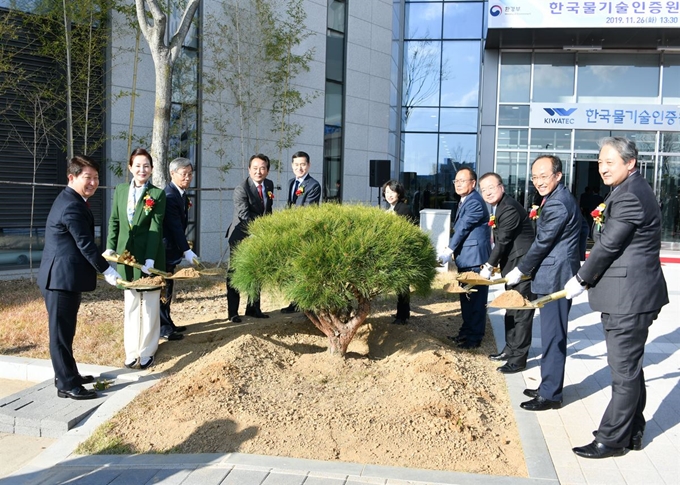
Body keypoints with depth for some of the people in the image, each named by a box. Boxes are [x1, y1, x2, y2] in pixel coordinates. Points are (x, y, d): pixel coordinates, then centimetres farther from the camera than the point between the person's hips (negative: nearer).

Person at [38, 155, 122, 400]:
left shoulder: (71, 201, 15)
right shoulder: (72, 206, -19)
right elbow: (85, 243, -19)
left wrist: (102, 258, 20)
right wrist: (107, 270, -12)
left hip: (63, 277, 11)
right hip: (62, 278, -11)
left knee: (65, 330, 19)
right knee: (61, 332, -3)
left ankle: (68, 374, 31)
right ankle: (66, 385, 4)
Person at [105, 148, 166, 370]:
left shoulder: (157, 194, -6)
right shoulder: (121, 190, 6)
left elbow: (155, 228, -13)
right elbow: (114, 221, 9)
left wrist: (149, 259, -20)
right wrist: (110, 248, -2)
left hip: (149, 255, -4)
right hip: (126, 254, 4)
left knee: (150, 305, 6)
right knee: (131, 305, 11)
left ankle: (147, 351, 17)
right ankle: (132, 350, 21)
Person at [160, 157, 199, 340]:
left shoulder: (181, 194, 10)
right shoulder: (169, 195, -20)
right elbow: (175, 227, -24)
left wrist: (183, 248, 10)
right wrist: (186, 250, -26)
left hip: (170, 248, 9)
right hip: (163, 249, -9)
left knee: (167, 287, 15)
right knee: (163, 288, -2)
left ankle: (167, 323, 24)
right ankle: (163, 328, 6)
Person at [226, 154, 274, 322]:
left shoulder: (269, 185, 3)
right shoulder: (241, 189, -19)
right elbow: (245, 216, -26)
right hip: (240, 237, -6)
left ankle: (253, 308, 25)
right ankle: (232, 312, 12)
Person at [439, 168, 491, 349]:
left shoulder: (475, 202, -16)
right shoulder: (465, 201, 16)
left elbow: (462, 229, -20)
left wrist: (448, 252, -19)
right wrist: (453, 252, 12)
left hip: (475, 258, -10)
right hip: (466, 258, 10)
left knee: (475, 298, -1)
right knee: (466, 296, 17)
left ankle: (475, 337, 7)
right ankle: (466, 331, 28)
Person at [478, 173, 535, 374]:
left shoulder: (509, 208, -19)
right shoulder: (498, 207, 12)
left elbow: (503, 241, -19)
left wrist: (488, 266, -11)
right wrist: (494, 264, 8)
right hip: (511, 265, 11)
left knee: (521, 311, -4)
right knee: (511, 310, 19)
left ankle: (518, 358, 2)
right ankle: (511, 349, 31)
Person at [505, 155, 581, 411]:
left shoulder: (557, 203, -18)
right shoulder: (559, 198, 15)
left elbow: (542, 243, -16)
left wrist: (520, 270, -6)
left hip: (554, 277, -11)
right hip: (555, 276, 11)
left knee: (552, 337, -3)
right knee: (553, 336, 16)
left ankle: (551, 395, 6)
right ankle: (548, 387, 27)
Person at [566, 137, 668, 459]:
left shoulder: (629, 196, -18)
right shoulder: (631, 190, 16)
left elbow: (608, 245, -18)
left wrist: (580, 281, -8)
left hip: (628, 298, -11)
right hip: (629, 296, 11)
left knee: (624, 372, -1)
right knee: (630, 368, 19)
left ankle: (612, 439, 9)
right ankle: (632, 432, 31)